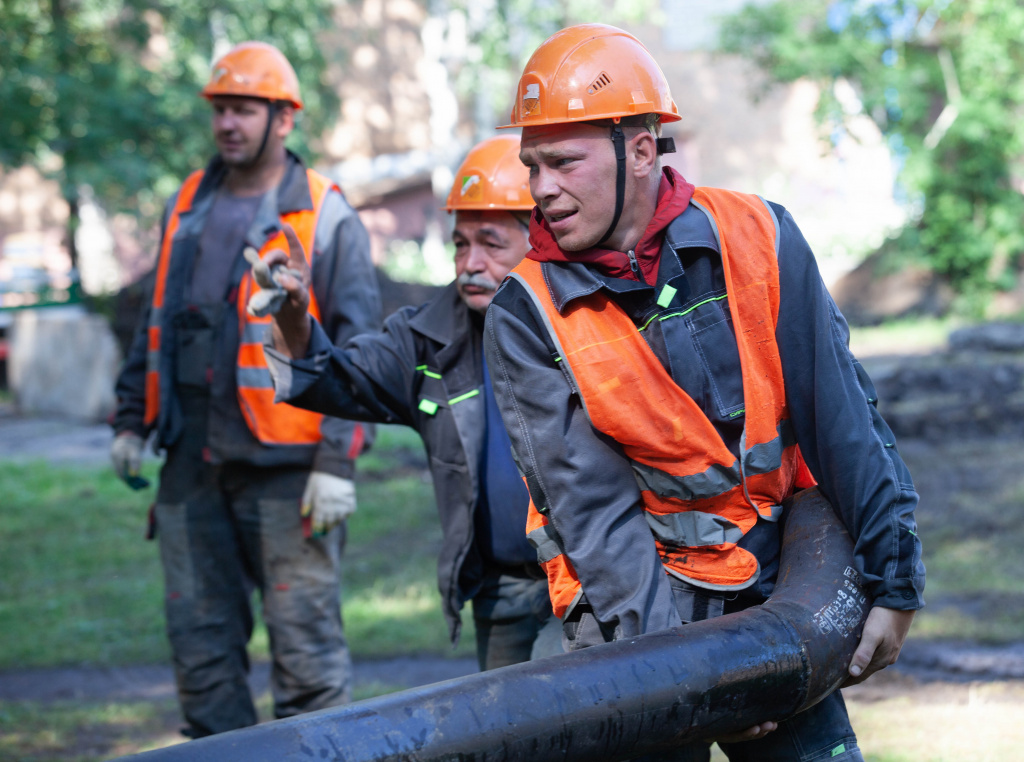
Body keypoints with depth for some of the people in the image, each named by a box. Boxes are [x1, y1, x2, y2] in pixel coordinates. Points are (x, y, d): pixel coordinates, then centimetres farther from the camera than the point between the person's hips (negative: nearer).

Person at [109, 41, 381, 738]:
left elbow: (357, 348, -7)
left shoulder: (324, 217, -3)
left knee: (304, 640, -5)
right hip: (192, 463, 6)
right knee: (200, 638, 9)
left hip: (283, 465, -6)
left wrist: (337, 462, -14)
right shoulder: (189, 208, 15)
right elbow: (156, 322, 24)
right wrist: (132, 419, 18)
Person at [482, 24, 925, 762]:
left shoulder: (757, 238, -4)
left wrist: (893, 581, -2)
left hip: (773, 589, 2)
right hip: (632, 610, -2)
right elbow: (590, 506, -14)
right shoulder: (527, 316, -9)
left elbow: (842, 417, -1)